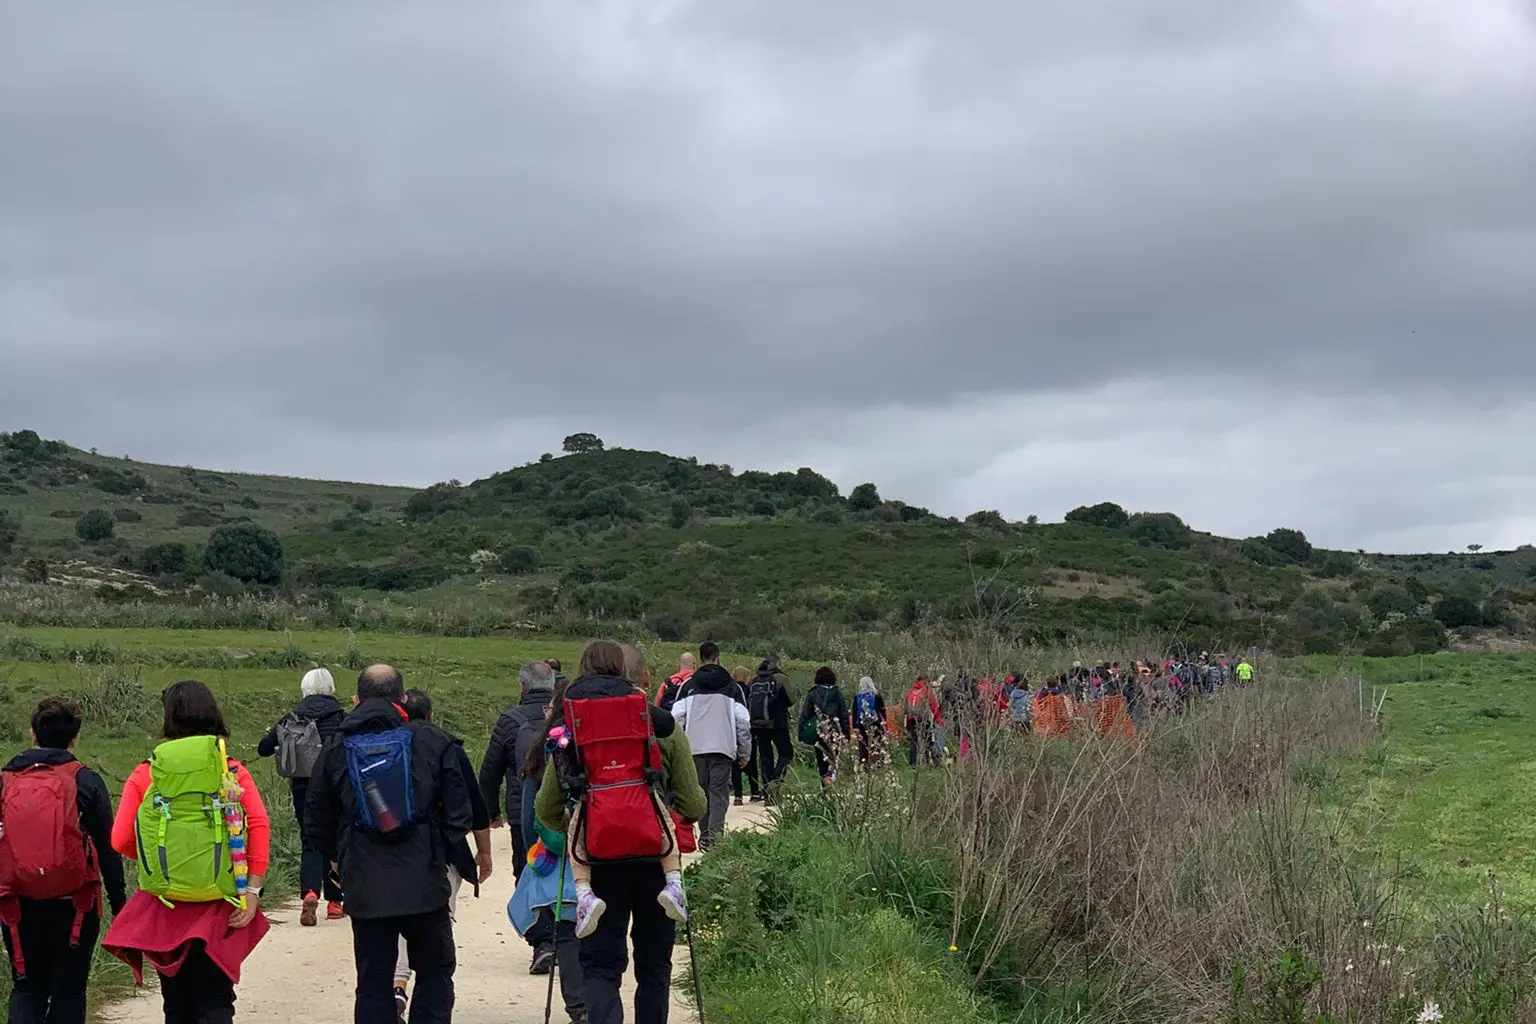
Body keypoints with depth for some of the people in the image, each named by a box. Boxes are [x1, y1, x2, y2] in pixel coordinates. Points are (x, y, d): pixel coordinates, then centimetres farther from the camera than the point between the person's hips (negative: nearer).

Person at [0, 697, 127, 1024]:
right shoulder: (85, 782, -5)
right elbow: (107, 849, -5)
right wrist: (119, 904, 2)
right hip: (74, 904, -2)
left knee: (27, 988, 12)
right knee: (68, 991, 8)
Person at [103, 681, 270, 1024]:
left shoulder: (145, 775, -1)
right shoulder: (233, 772, -1)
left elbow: (120, 841, -3)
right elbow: (259, 826, -12)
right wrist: (253, 890, -10)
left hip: (164, 905, 1)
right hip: (218, 906, -1)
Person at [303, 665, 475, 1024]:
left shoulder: (337, 750, 4)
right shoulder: (433, 741, -1)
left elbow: (316, 824, 9)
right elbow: (460, 812, -2)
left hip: (365, 888, 1)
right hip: (425, 884, -1)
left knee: (373, 982, 9)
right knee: (435, 972, 12)